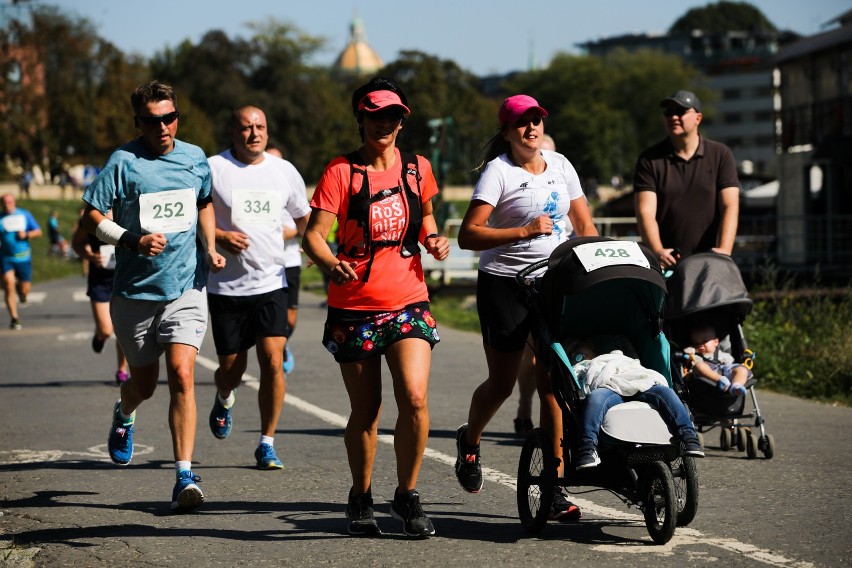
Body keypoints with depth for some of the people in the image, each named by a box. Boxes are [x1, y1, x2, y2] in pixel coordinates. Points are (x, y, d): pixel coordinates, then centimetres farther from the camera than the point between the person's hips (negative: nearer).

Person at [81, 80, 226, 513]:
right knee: (144, 383, 13)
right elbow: (92, 216, -7)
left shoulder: (195, 158, 5)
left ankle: (185, 474, -14)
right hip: (135, 291, -1)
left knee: (182, 375, -15)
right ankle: (123, 416, 50)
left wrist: (210, 248, 8)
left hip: (186, 287, 1)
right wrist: (133, 241, -21)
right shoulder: (123, 162, -8)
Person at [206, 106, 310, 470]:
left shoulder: (284, 171, 9)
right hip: (226, 287, -2)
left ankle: (267, 443, 1)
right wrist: (218, 236, -15)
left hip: (271, 283, 2)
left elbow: (305, 220, 24)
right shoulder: (212, 169, -2)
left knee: (273, 361, -12)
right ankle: (224, 399, 42)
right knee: (231, 369, 5)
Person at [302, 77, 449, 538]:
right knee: (365, 411, 6)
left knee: (414, 399, -16)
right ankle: (361, 498, 27)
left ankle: (407, 495, 1)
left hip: (408, 304, 2)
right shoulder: (341, 171, -4)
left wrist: (434, 240, 4)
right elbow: (314, 234, -12)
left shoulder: (417, 169, 7)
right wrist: (331, 264, -32)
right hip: (354, 308, -2)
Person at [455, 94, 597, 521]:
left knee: (553, 382, -4)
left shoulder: (560, 165, 11)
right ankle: (469, 440, 36)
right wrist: (523, 231, -24)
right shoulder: (498, 171, -7)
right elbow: (468, 235, -16)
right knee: (502, 383, 4)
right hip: (505, 283, -4)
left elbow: (584, 225, 17)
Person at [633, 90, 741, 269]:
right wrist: (658, 251, -22)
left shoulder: (720, 155, 7)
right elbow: (645, 211, -5)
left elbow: (729, 207, -2)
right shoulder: (649, 159, 5)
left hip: (709, 260, 0)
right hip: (667, 262, 0)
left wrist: (724, 251, -18)